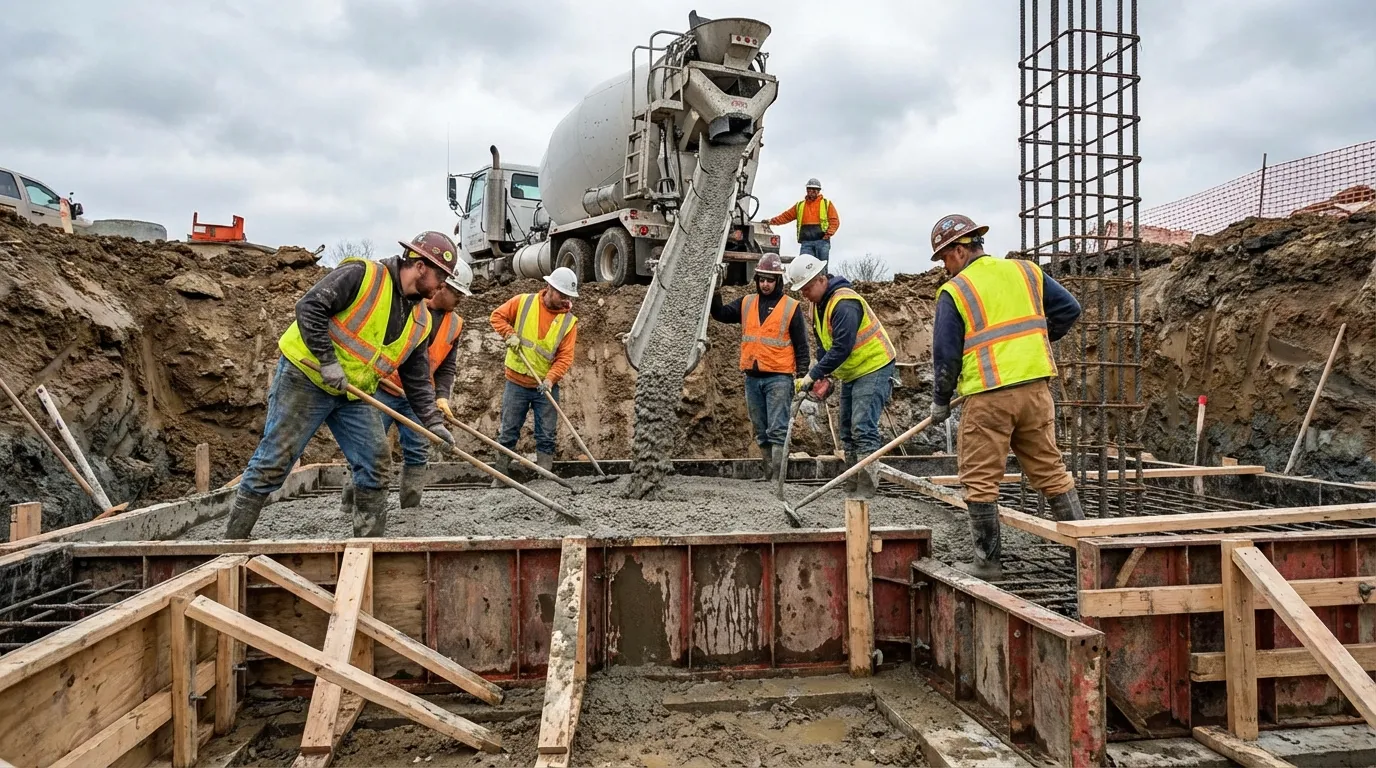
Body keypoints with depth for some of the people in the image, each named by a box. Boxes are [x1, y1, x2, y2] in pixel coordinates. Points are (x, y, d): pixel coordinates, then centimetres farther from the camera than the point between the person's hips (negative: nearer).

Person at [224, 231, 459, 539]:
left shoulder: (419, 319, 6)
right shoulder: (361, 274, -15)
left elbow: (417, 377, 9)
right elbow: (309, 307, -21)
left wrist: (433, 420, 0)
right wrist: (327, 361, -24)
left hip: (354, 395, 7)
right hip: (305, 377, -7)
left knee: (376, 463, -1)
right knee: (273, 461, -3)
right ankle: (233, 541, 9)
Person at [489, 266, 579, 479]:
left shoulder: (569, 321, -3)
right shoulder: (523, 302, -4)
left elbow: (565, 356, -9)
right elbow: (497, 316, 4)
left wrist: (551, 378, -22)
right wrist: (510, 334, -14)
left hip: (546, 386, 1)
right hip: (517, 383, 0)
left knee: (546, 436, 3)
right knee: (508, 432, 8)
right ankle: (500, 476, 19)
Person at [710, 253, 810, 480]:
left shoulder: (791, 307, 0)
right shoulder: (746, 303, 11)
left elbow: (801, 346, 0)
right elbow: (720, 314, 3)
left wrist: (802, 376, -5)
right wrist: (715, 291, -11)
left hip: (779, 377, -5)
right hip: (752, 377, 5)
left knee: (777, 429, -8)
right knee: (760, 431, 11)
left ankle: (777, 475, -9)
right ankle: (769, 472, 21)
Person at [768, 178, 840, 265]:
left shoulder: (826, 203, 14)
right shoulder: (800, 205, 22)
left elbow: (835, 220, 6)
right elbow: (786, 216, 19)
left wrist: (829, 233, -9)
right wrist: (772, 221, 6)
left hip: (822, 240, -2)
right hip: (806, 242, 2)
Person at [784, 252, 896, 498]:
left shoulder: (845, 303, -24)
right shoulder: (819, 304, 7)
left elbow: (842, 348, -29)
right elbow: (824, 345, 14)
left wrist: (813, 375, -25)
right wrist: (823, 377, 2)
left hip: (874, 367, -10)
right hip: (851, 373, 10)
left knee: (863, 430, -15)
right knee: (847, 432, 11)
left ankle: (866, 491, -13)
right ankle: (852, 488, 19)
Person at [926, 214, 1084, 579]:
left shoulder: (954, 292, -4)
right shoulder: (1026, 271, 11)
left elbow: (946, 354, -4)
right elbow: (1069, 309, 14)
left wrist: (940, 401, 9)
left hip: (988, 395, -5)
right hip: (1036, 387, 6)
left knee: (980, 480, 5)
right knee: (1050, 470, 15)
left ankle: (987, 561, 11)